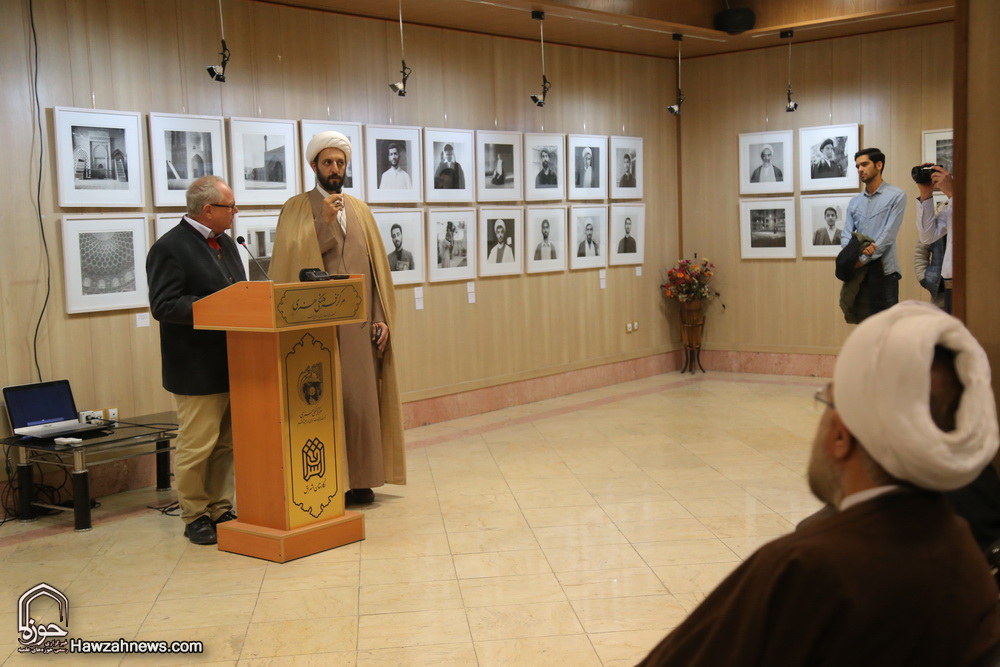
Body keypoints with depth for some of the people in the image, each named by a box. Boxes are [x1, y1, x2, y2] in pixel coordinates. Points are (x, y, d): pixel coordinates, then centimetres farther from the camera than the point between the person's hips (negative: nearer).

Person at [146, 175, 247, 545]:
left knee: (228, 443, 13)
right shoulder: (170, 248, -12)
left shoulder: (225, 243, 16)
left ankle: (220, 509, 24)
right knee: (197, 445, 0)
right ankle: (195, 516, 14)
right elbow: (163, 305, -19)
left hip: (233, 363, 8)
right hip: (198, 370, -8)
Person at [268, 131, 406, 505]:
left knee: (361, 400, 4)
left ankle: (361, 481, 12)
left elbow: (377, 265, 11)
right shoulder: (296, 208, 5)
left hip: (359, 321, 4)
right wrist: (323, 221, -17)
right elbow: (291, 258, -9)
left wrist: (381, 317, 2)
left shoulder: (359, 210, 15)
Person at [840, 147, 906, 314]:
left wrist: (864, 259, -14)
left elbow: (888, 235, -8)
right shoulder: (855, 202, 17)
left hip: (884, 271, -5)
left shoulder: (896, 196, 1)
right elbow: (845, 235, 9)